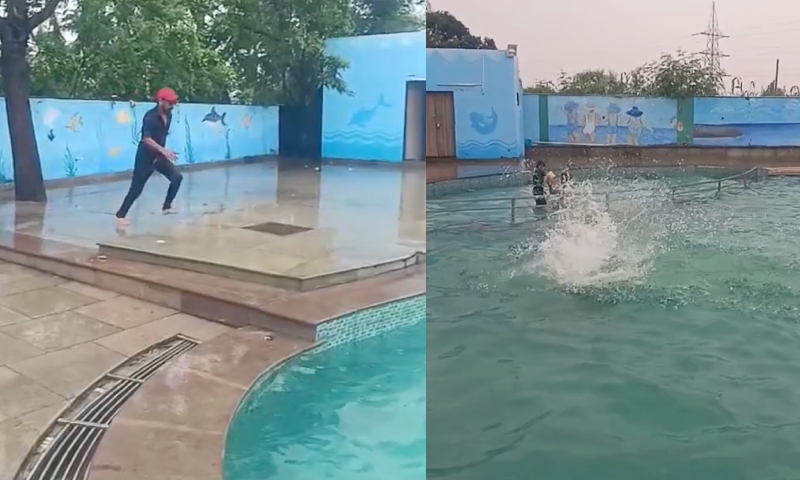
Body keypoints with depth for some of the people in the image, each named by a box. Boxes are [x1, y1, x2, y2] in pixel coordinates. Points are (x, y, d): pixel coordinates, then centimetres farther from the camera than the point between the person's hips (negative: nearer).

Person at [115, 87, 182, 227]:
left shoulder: (168, 116, 3)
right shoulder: (150, 117, -22)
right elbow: (146, 138, -35)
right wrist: (164, 150, -46)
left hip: (159, 155, 7)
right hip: (145, 156, -7)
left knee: (177, 177, 1)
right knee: (136, 188, -5)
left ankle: (167, 206, 15)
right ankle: (120, 215, 5)